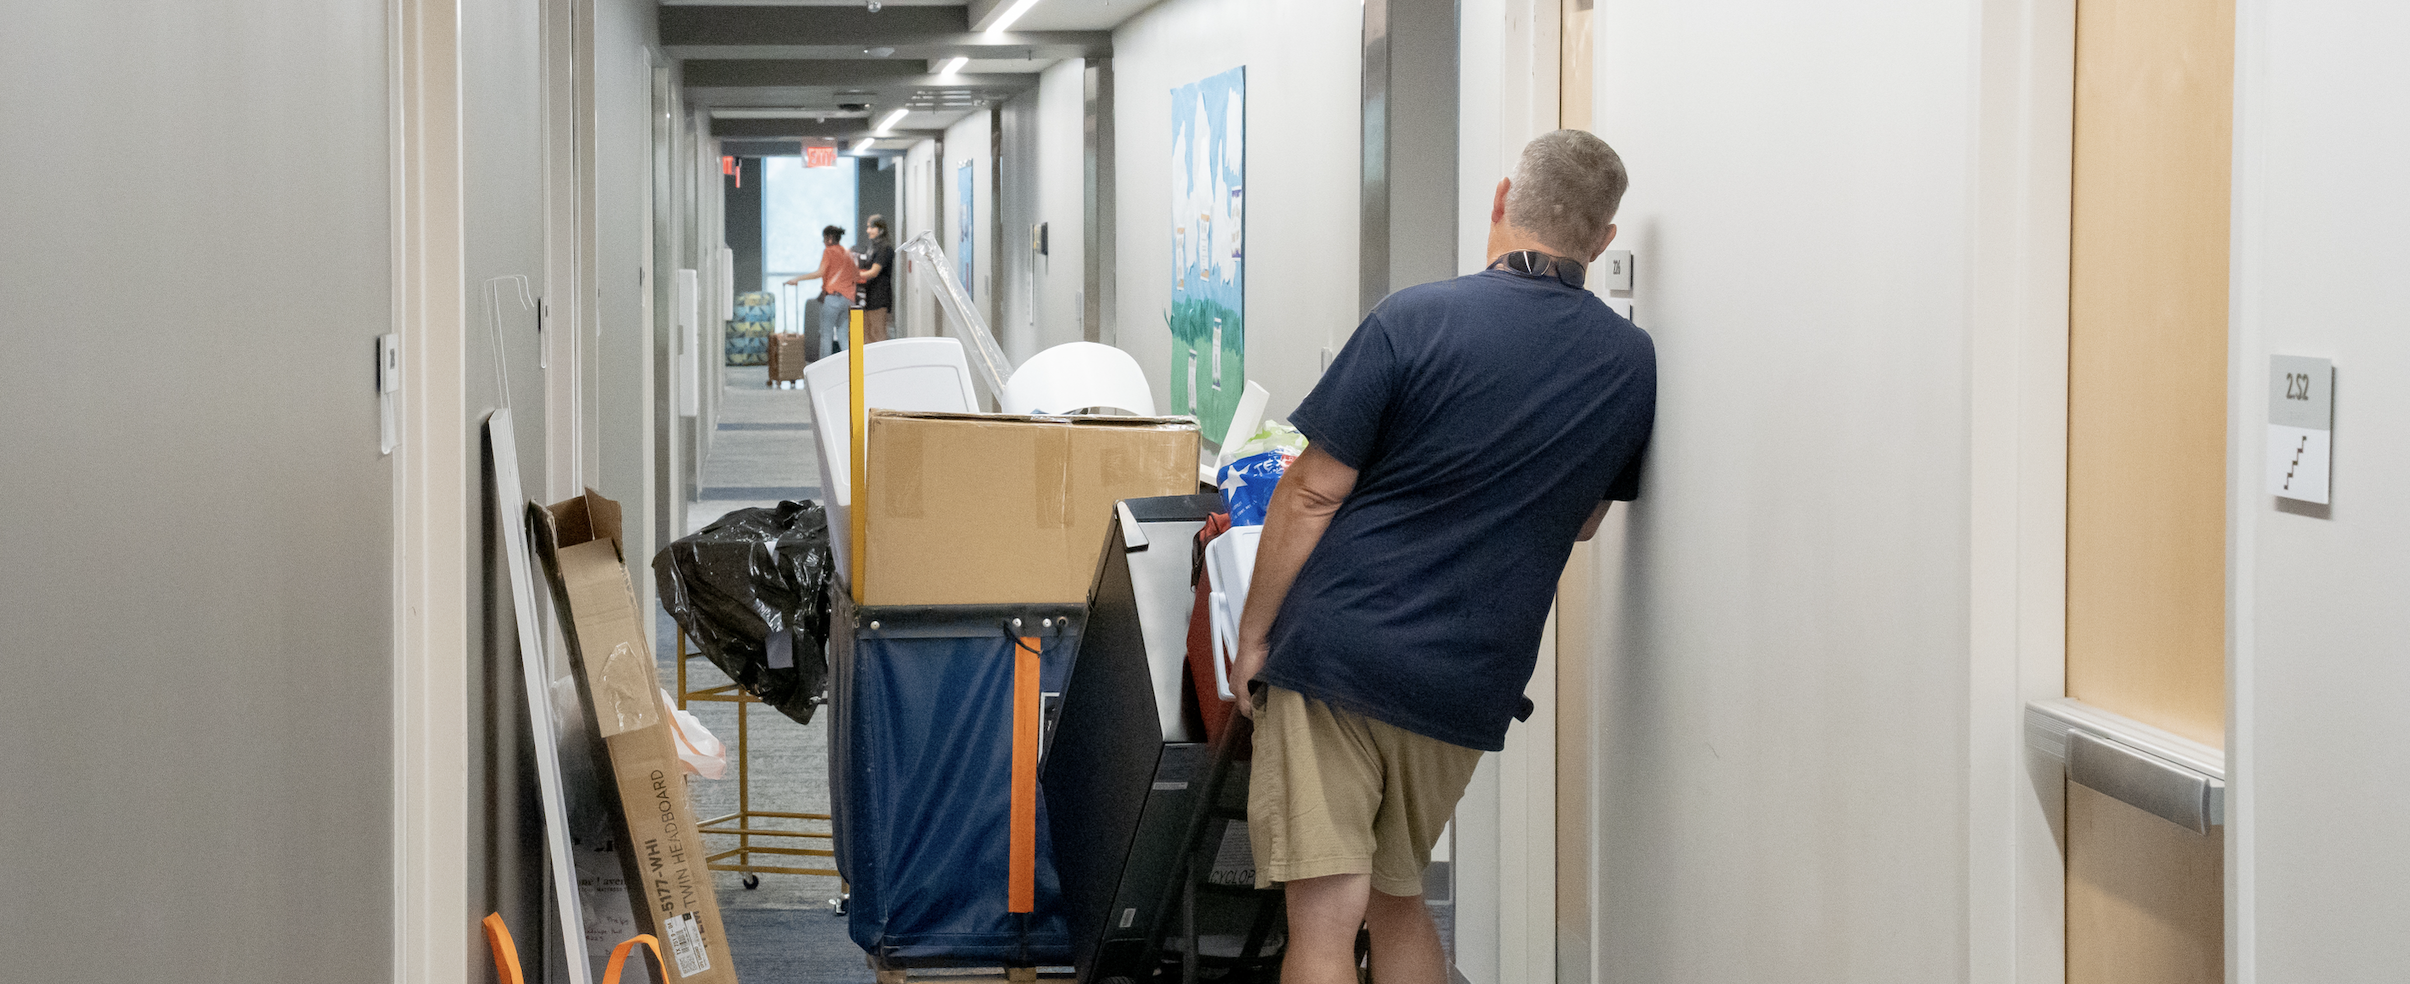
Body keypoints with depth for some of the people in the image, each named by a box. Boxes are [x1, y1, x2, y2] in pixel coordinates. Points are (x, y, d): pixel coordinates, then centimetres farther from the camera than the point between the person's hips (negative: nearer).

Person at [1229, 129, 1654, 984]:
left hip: (1336, 651, -5)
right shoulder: (1632, 364, 4)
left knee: (1326, 913, -5)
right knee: (1398, 899, 23)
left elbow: (1311, 496, -8)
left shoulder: (1416, 320, -9)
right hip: (1469, 683, 5)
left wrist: (1253, 636, 1)